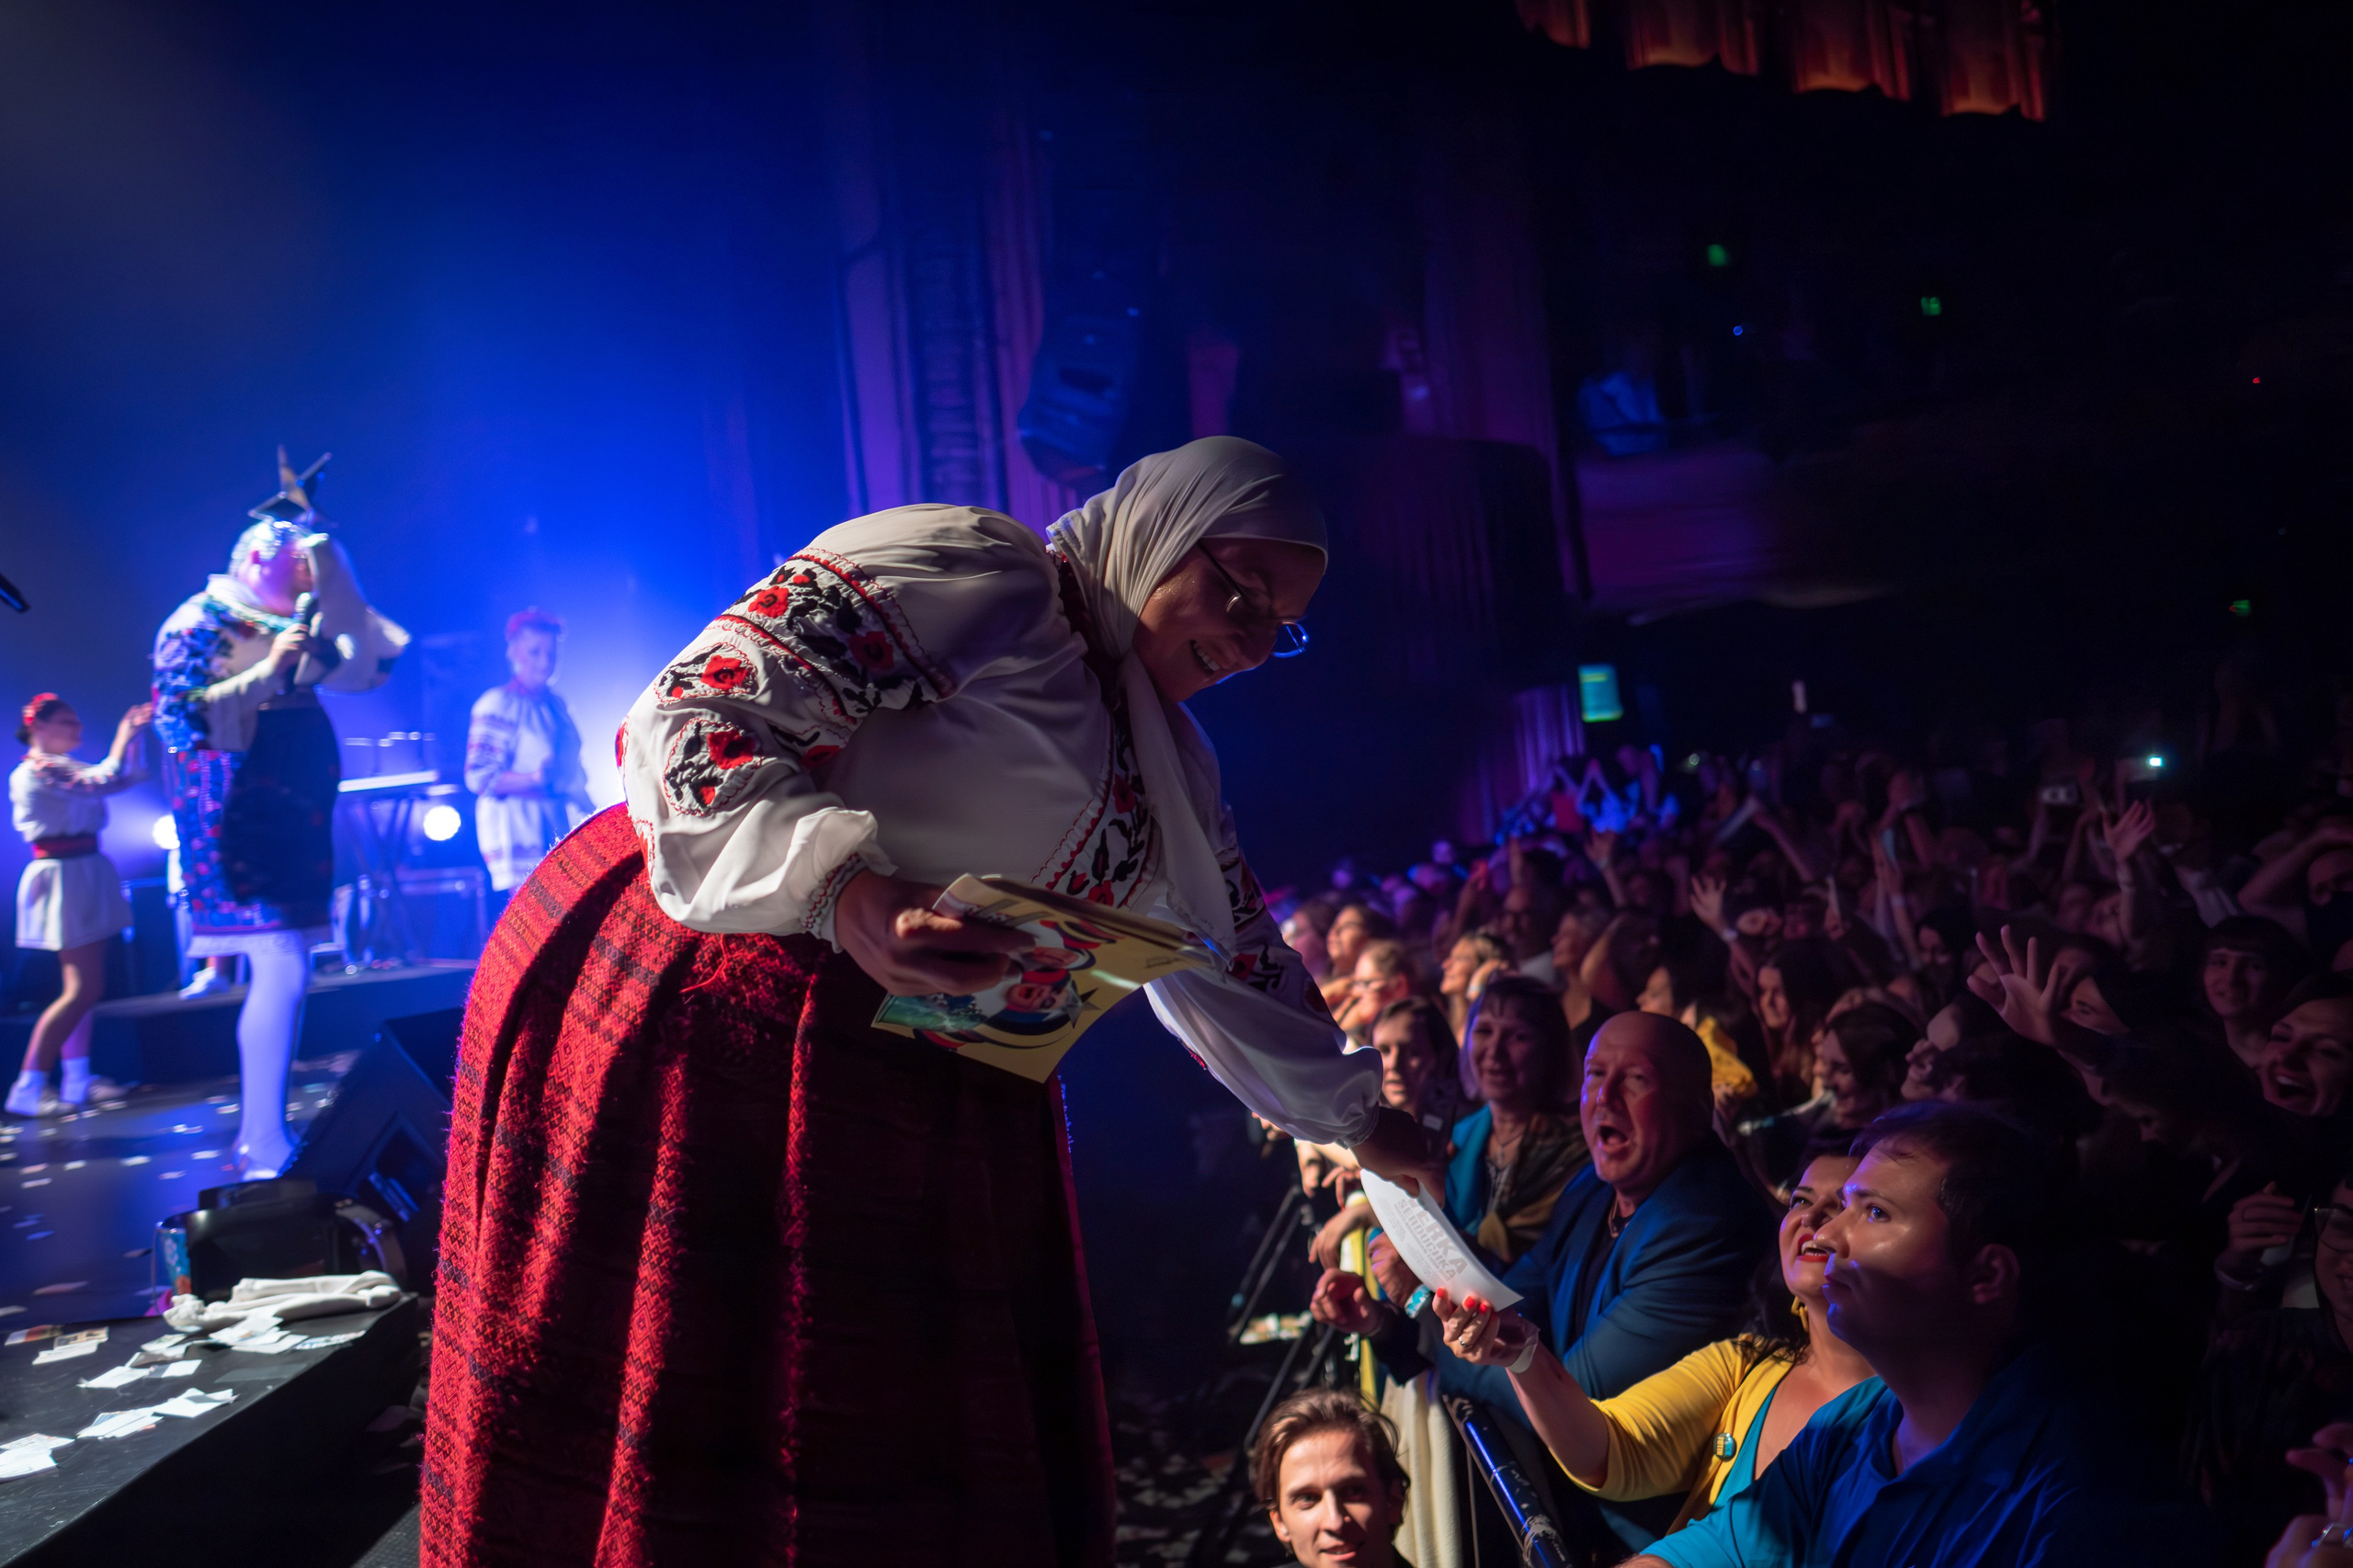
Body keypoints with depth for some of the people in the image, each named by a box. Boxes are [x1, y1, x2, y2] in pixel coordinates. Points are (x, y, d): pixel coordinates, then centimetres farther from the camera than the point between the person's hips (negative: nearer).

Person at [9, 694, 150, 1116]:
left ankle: (77, 1081, 18)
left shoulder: (64, 768, 15)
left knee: (84, 988, 13)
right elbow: (106, 782, -22)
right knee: (82, 990, -11)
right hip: (65, 877, -10)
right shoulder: (37, 769, -14)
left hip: (85, 875, 10)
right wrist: (125, 734, -10)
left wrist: (134, 734, 9)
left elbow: (125, 777, 17)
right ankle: (27, 1090, -7)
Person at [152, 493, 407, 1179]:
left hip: (295, 815, 7)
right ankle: (266, 1148, -9)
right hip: (238, 819, -7)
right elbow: (178, 719, -14)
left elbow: (366, 665, 12)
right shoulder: (195, 625, -5)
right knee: (281, 969, -15)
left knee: (283, 972, 8)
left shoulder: (292, 625, 14)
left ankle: (259, 1133, 18)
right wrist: (266, 672, -20)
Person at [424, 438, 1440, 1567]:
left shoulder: (1170, 765, 18)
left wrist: (1353, 1117, 28)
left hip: (933, 1101, 8)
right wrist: (846, 893, -33)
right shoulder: (975, 569, -9)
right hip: (703, 1008, -8)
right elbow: (689, 719, -18)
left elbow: (1235, 970, 28)